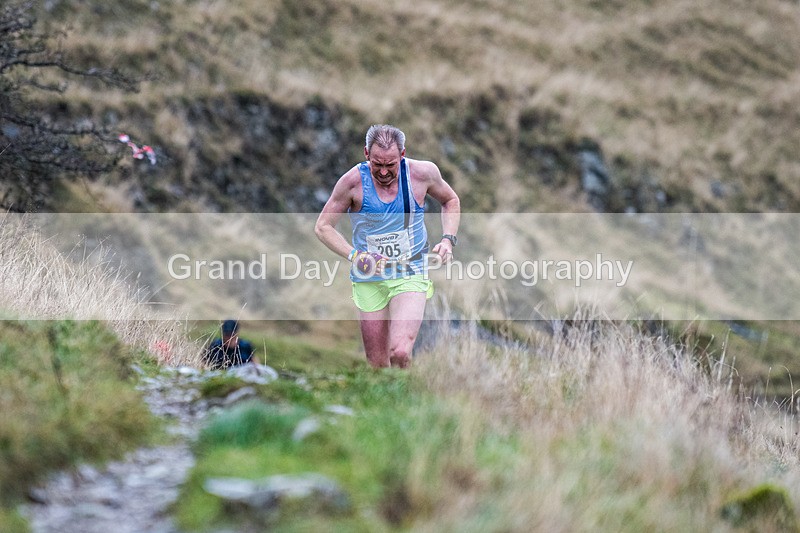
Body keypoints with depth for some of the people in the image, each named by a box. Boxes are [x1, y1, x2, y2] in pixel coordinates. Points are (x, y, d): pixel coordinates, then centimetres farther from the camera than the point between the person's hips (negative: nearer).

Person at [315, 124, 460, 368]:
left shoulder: (423, 173, -8)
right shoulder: (353, 181, -12)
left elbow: (450, 201, 13)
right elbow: (322, 226, -3)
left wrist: (448, 239, -3)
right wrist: (354, 255, -18)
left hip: (410, 276, -1)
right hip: (369, 279, 1)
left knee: (400, 353, -22)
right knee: (377, 363, 5)